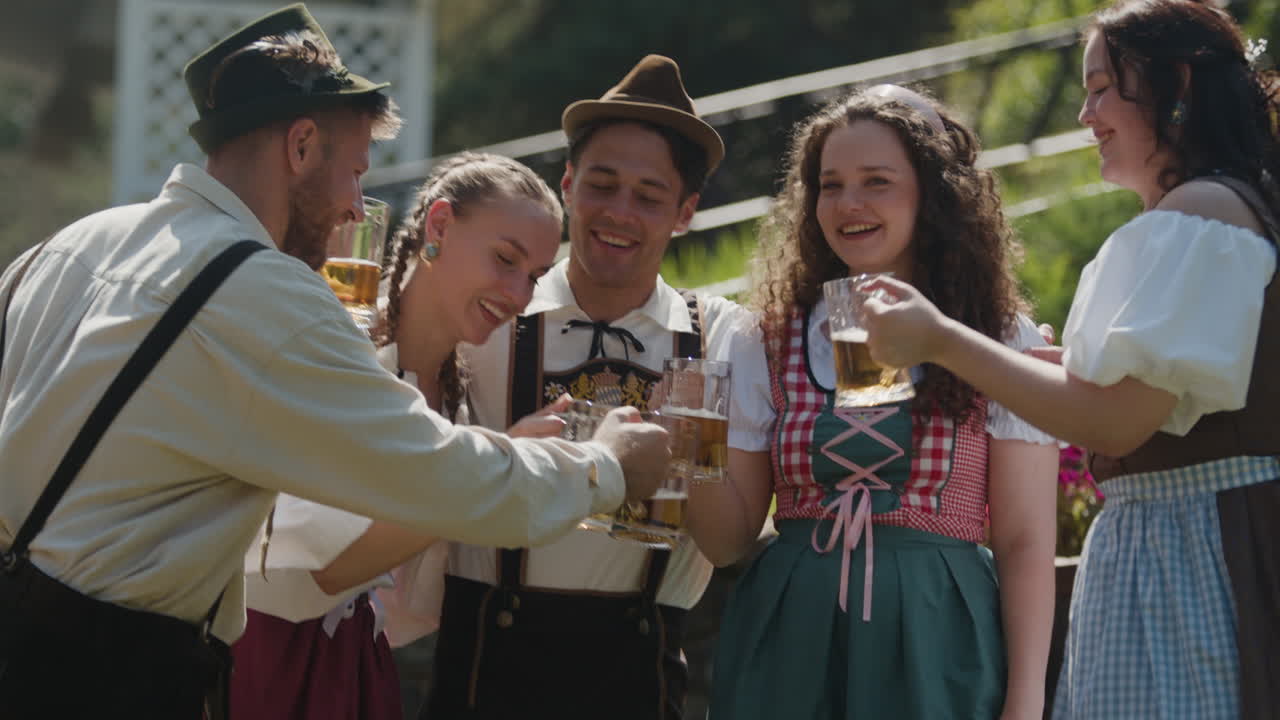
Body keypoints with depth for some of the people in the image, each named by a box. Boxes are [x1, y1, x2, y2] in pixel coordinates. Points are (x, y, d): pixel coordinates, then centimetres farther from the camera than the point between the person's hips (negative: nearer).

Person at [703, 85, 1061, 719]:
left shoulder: (1001, 343, 2)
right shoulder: (768, 344, 9)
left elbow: (1026, 545, -2)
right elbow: (733, 534, 9)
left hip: (937, 648, -2)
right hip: (788, 643, 3)